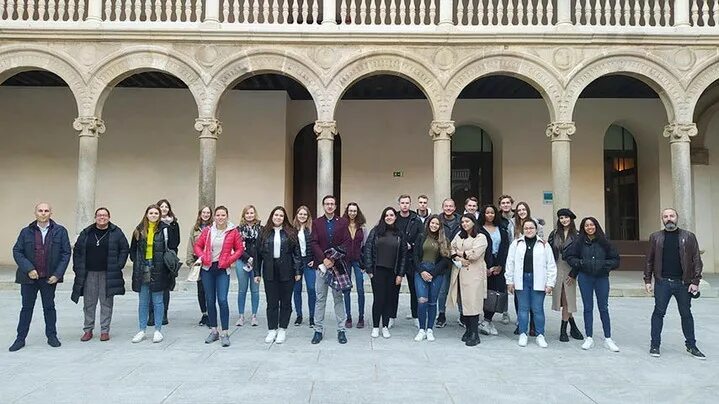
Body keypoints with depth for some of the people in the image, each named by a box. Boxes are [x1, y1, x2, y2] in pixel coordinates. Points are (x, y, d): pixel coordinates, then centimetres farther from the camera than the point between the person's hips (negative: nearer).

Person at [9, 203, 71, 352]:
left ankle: (52, 336, 22)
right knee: (27, 307, 10)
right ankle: (20, 338, 20)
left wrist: (57, 274, -9)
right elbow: (17, 251, 0)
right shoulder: (26, 232, 1)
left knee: (49, 307, 11)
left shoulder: (60, 231, -2)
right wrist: (28, 269, -13)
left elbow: (66, 253, -2)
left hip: (49, 278, -1)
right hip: (29, 277, 1)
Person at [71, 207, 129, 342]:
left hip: (108, 275, -2)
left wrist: (118, 266, -5)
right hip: (89, 274, 2)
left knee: (106, 303, 3)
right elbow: (77, 251, 12)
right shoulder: (86, 233, 7)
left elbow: (125, 249, 3)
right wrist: (78, 268, 4)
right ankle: (88, 330, 19)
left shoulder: (116, 232, 0)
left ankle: (105, 331, 12)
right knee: (89, 303, 8)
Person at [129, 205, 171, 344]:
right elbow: (133, 249, 14)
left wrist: (167, 264, -6)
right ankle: (142, 330, 20)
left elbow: (170, 249, -1)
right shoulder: (139, 230, 6)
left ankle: (158, 330, 14)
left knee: (157, 301, 5)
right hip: (142, 270, 3)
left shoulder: (164, 229, -4)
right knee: (143, 301, 11)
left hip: (158, 269, -3)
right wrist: (137, 262, 5)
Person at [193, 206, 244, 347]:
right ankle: (213, 331, 22)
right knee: (210, 301, 9)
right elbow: (198, 245, 10)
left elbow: (240, 249, 1)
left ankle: (224, 333, -2)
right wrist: (202, 257, -6)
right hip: (207, 269, 3)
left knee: (222, 300, -10)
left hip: (223, 269, -3)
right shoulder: (207, 231, 3)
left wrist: (229, 260, -10)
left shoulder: (233, 232, -3)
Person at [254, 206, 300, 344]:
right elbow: (258, 253, 6)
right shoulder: (264, 232, 6)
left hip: (287, 272, 0)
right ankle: (272, 330, 16)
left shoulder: (291, 232, 3)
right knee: (272, 302, 6)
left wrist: (297, 271, -4)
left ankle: (282, 330, 18)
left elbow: (296, 252, 2)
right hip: (270, 272, 1)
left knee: (286, 302, 7)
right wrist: (257, 273, 3)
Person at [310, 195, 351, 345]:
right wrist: (324, 259, -14)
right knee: (320, 298, 4)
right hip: (321, 264, 1)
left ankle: (341, 330, 11)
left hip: (338, 265, 0)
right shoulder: (316, 222, 7)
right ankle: (318, 330, 11)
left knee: (339, 297, 4)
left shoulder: (342, 222, 5)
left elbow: (346, 243, -3)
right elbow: (314, 243, -1)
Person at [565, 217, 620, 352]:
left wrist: (605, 264, -12)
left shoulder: (604, 242, -1)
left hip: (602, 278, 0)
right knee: (588, 308, 7)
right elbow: (568, 255, 8)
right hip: (585, 278, 0)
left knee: (604, 308, 5)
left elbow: (615, 259, 5)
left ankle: (608, 339, 14)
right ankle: (589, 338, 14)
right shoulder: (579, 242, -1)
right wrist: (580, 263, -6)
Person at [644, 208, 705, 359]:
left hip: (683, 283, 0)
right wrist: (647, 280, 1)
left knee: (686, 314, 10)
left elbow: (697, 260, 1)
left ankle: (691, 346, 22)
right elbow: (649, 260, 7)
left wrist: (695, 281, -6)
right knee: (658, 313, 3)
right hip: (662, 282, 0)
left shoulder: (689, 237, 3)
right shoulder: (655, 237, 6)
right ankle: (655, 344, 11)